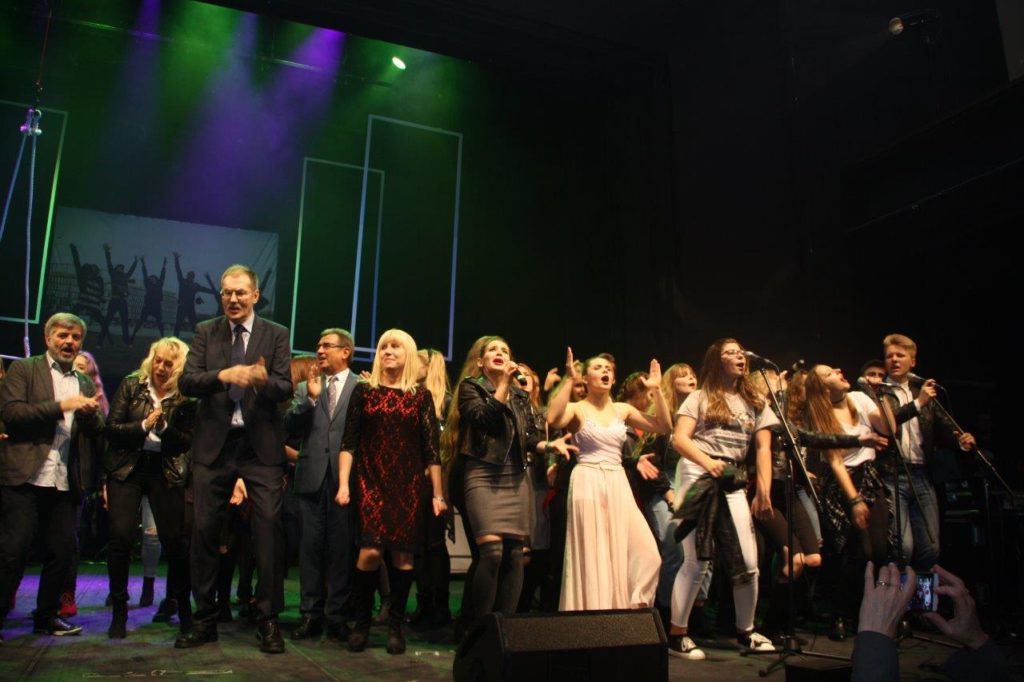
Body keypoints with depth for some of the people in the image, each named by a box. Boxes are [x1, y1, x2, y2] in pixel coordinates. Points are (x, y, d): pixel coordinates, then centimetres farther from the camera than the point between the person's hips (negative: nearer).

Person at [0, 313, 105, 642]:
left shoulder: (85, 383, 18)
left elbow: (97, 431, 14)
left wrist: (90, 414, -8)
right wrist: (61, 406, -15)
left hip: (65, 482, 5)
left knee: (62, 552, 8)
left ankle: (47, 616, 21)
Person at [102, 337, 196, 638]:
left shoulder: (185, 398, -1)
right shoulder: (131, 385, 2)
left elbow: (187, 443, -2)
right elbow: (111, 428, -1)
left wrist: (165, 427, -18)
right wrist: (143, 426, -16)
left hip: (165, 472, -1)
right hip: (126, 468, 1)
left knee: (174, 539, -3)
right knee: (120, 536, -9)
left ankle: (180, 603, 17)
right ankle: (119, 610, 7)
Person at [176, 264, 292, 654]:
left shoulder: (276, 334, 4)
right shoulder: (205, 332, 8)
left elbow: (286, 389, -4)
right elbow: (186, 382, -3)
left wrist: (264, 380, -27)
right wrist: (222, 375, -22)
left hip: (261, 445, -2)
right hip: (214, 444, 2)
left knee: (269, 530, -2)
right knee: (204, 531, 8)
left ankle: (268, 620, 10)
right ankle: (205, 620, 23)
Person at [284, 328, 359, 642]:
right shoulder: (306, 387, 14)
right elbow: (290, 426, 2)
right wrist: (310, 398, -9)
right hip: (312, 477, 3)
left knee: (341, 547, 2)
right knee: (311, 546, 6)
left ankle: (336, 615, 12)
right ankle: (310, 613, 15)